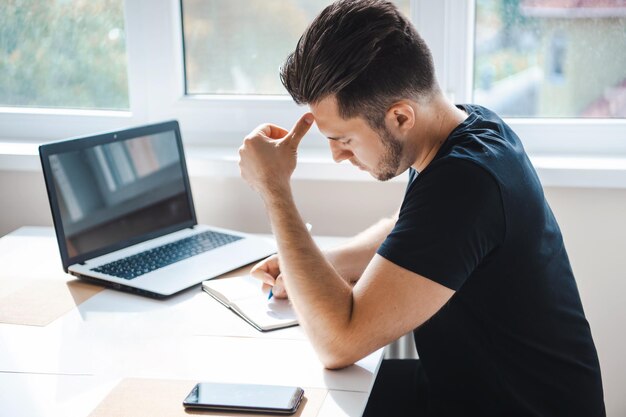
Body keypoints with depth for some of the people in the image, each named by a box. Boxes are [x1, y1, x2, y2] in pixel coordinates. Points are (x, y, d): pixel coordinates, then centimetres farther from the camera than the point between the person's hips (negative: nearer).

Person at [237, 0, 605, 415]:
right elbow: (402, 234, 17)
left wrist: (274, 189, -23)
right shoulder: (470, 123, -2)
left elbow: (338, 342, -29)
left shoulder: (465, 184, -30)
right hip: (462, 384, 8)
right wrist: (311, 266, 1)